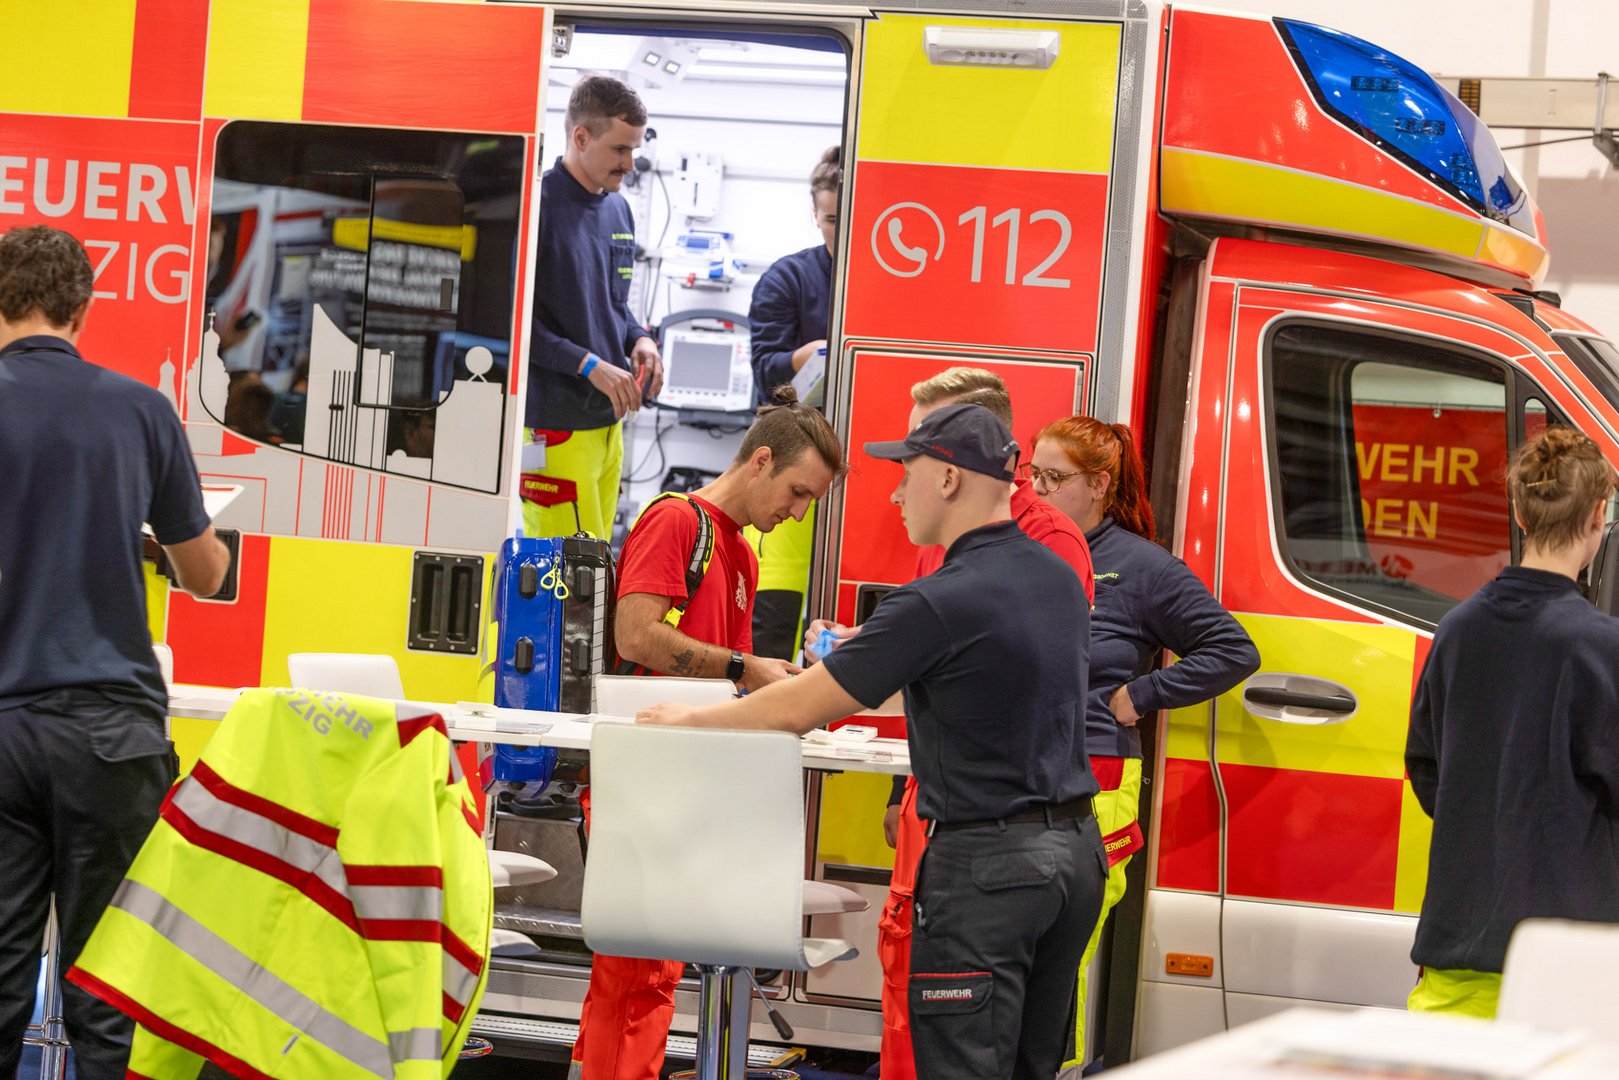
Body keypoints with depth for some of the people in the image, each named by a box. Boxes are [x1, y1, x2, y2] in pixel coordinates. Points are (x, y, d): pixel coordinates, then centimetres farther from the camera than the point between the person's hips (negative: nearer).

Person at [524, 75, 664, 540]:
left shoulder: (617, 209, 15)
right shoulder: (538, 203, -12)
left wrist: (638, 340, 6)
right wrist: (589, 365, -18)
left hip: (608, 418, 8)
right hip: (553, 422, -8)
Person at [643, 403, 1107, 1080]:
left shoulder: (940, 604, -17)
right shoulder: (1060, 579, 9)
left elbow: (798, 710, -10)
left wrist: (693, 718, 6)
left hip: (990, 865, -8)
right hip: (1075, 847, 8)